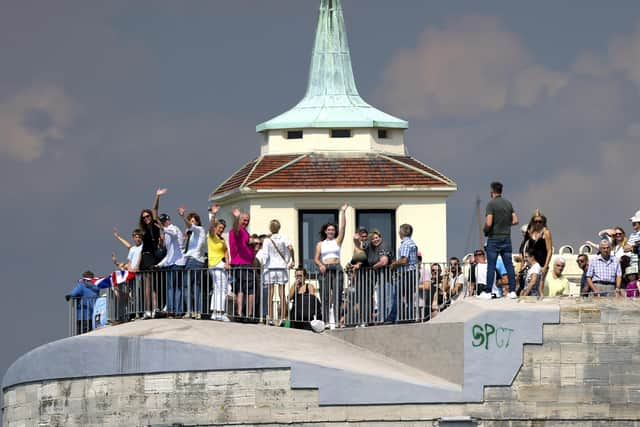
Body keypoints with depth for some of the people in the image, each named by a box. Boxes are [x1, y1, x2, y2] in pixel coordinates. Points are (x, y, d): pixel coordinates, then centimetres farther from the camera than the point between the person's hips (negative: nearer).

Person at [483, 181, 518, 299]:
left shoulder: (491, 204, -12)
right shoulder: (508, 203, 7)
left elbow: (488, 223, -19)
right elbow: (515, 221, 7)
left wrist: (485, 231, 1)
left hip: (494, 238, -5)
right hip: (506, 238, 5)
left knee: (491, 266, -1)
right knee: (509, 265, 6)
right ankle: (512, 291, 4)